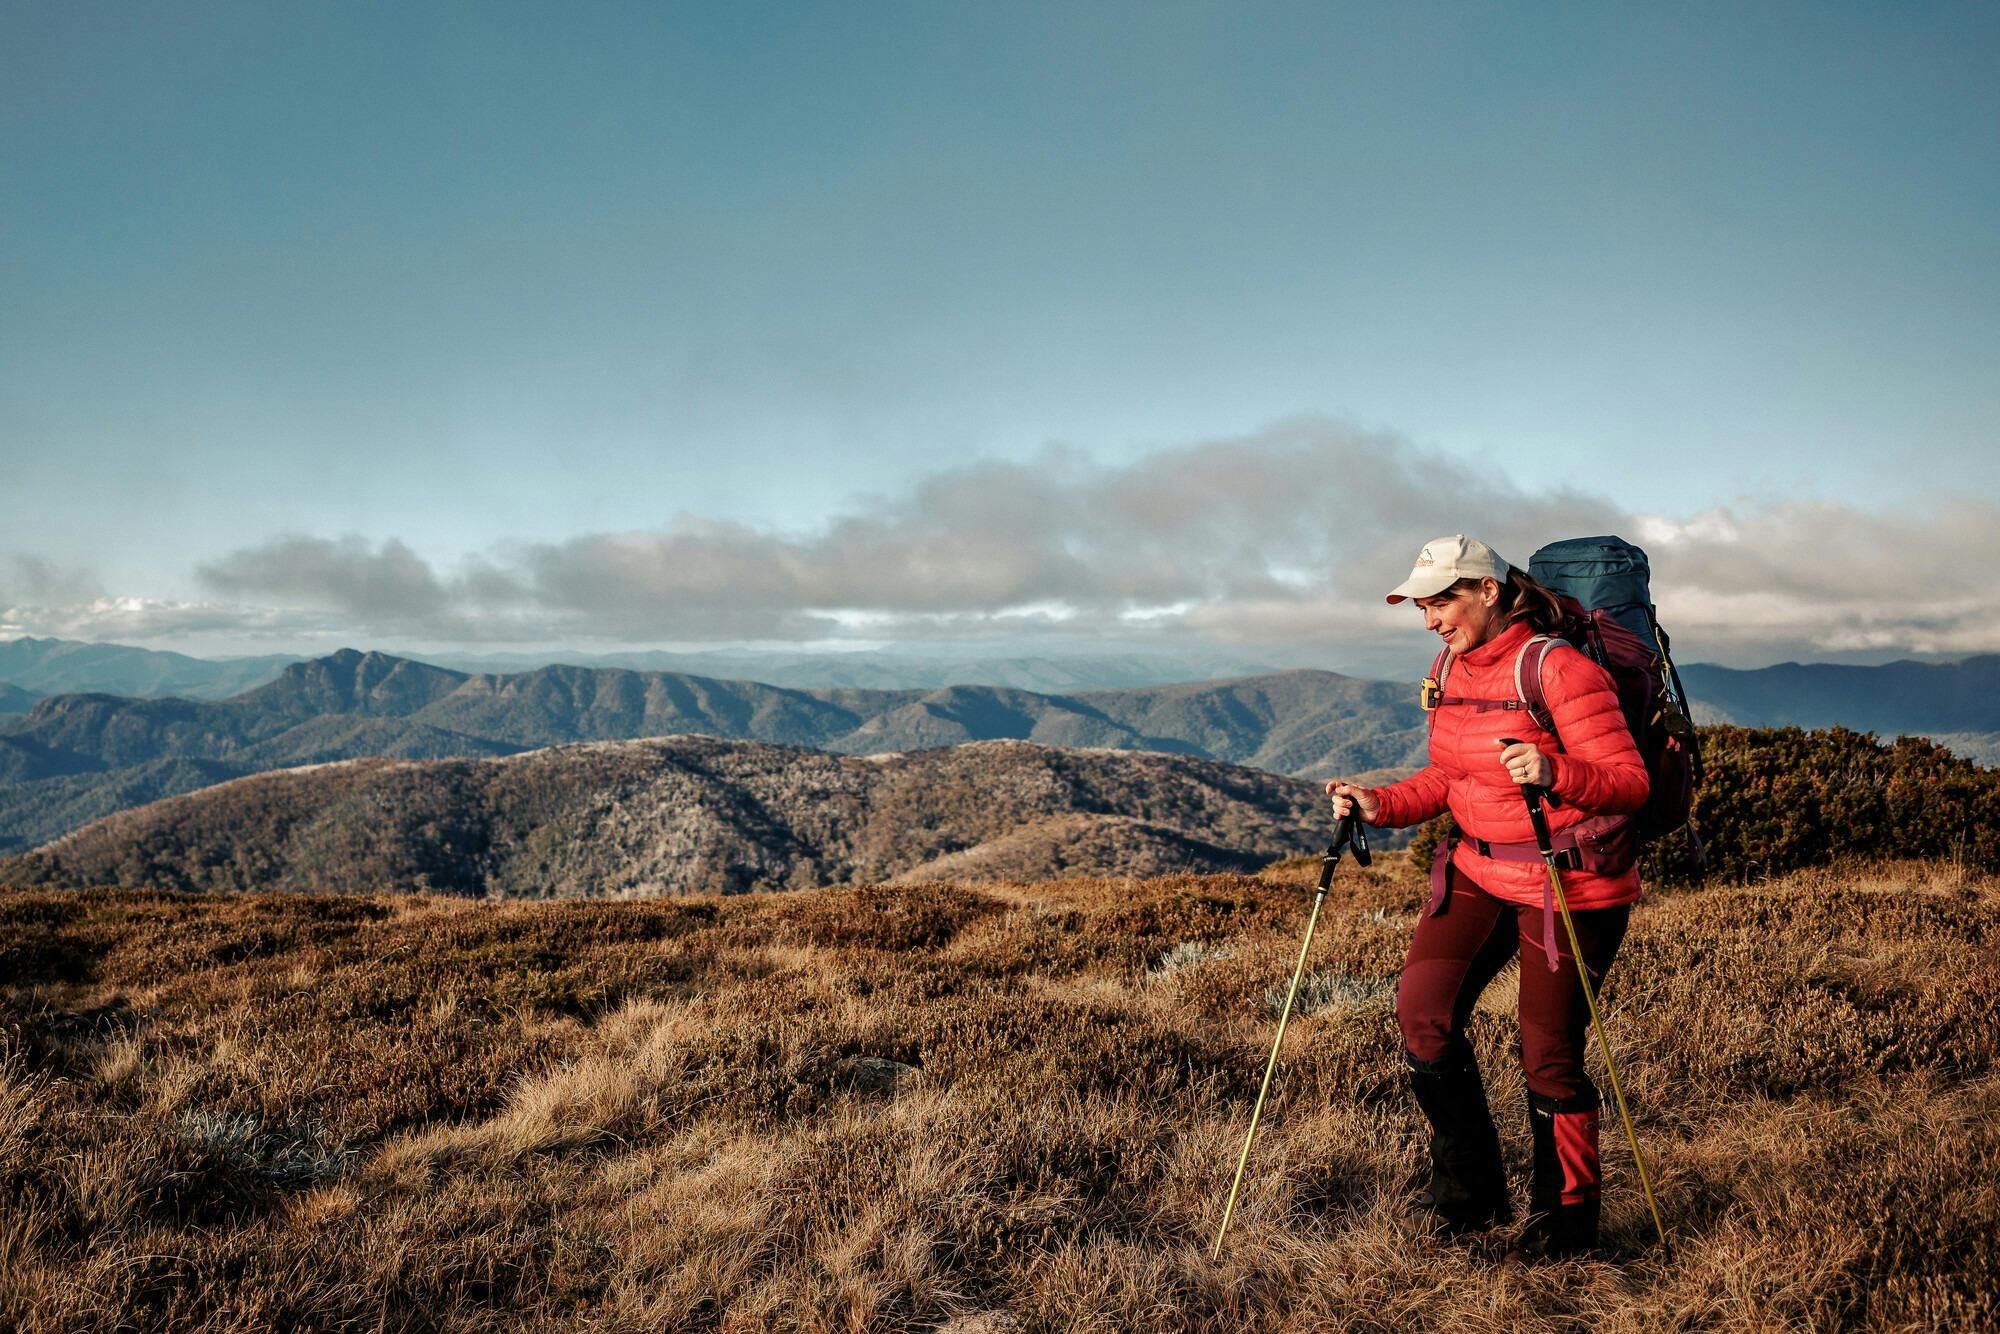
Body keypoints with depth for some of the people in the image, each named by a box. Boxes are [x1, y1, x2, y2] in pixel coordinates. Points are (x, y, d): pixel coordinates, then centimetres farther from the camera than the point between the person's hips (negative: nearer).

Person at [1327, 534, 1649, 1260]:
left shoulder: (1559, 669, -17)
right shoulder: (1449, 670, 6)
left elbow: (1630, 783, -19)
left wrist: (1555, 775, -38)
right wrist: (1381, 804, -3)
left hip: (1569, 880, -7)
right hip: (1478, 868, 7)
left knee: (1548, 1051, 1)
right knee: (1421, 1007, -4)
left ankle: (1566, 1217, 25)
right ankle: (1469, 1187, 15)